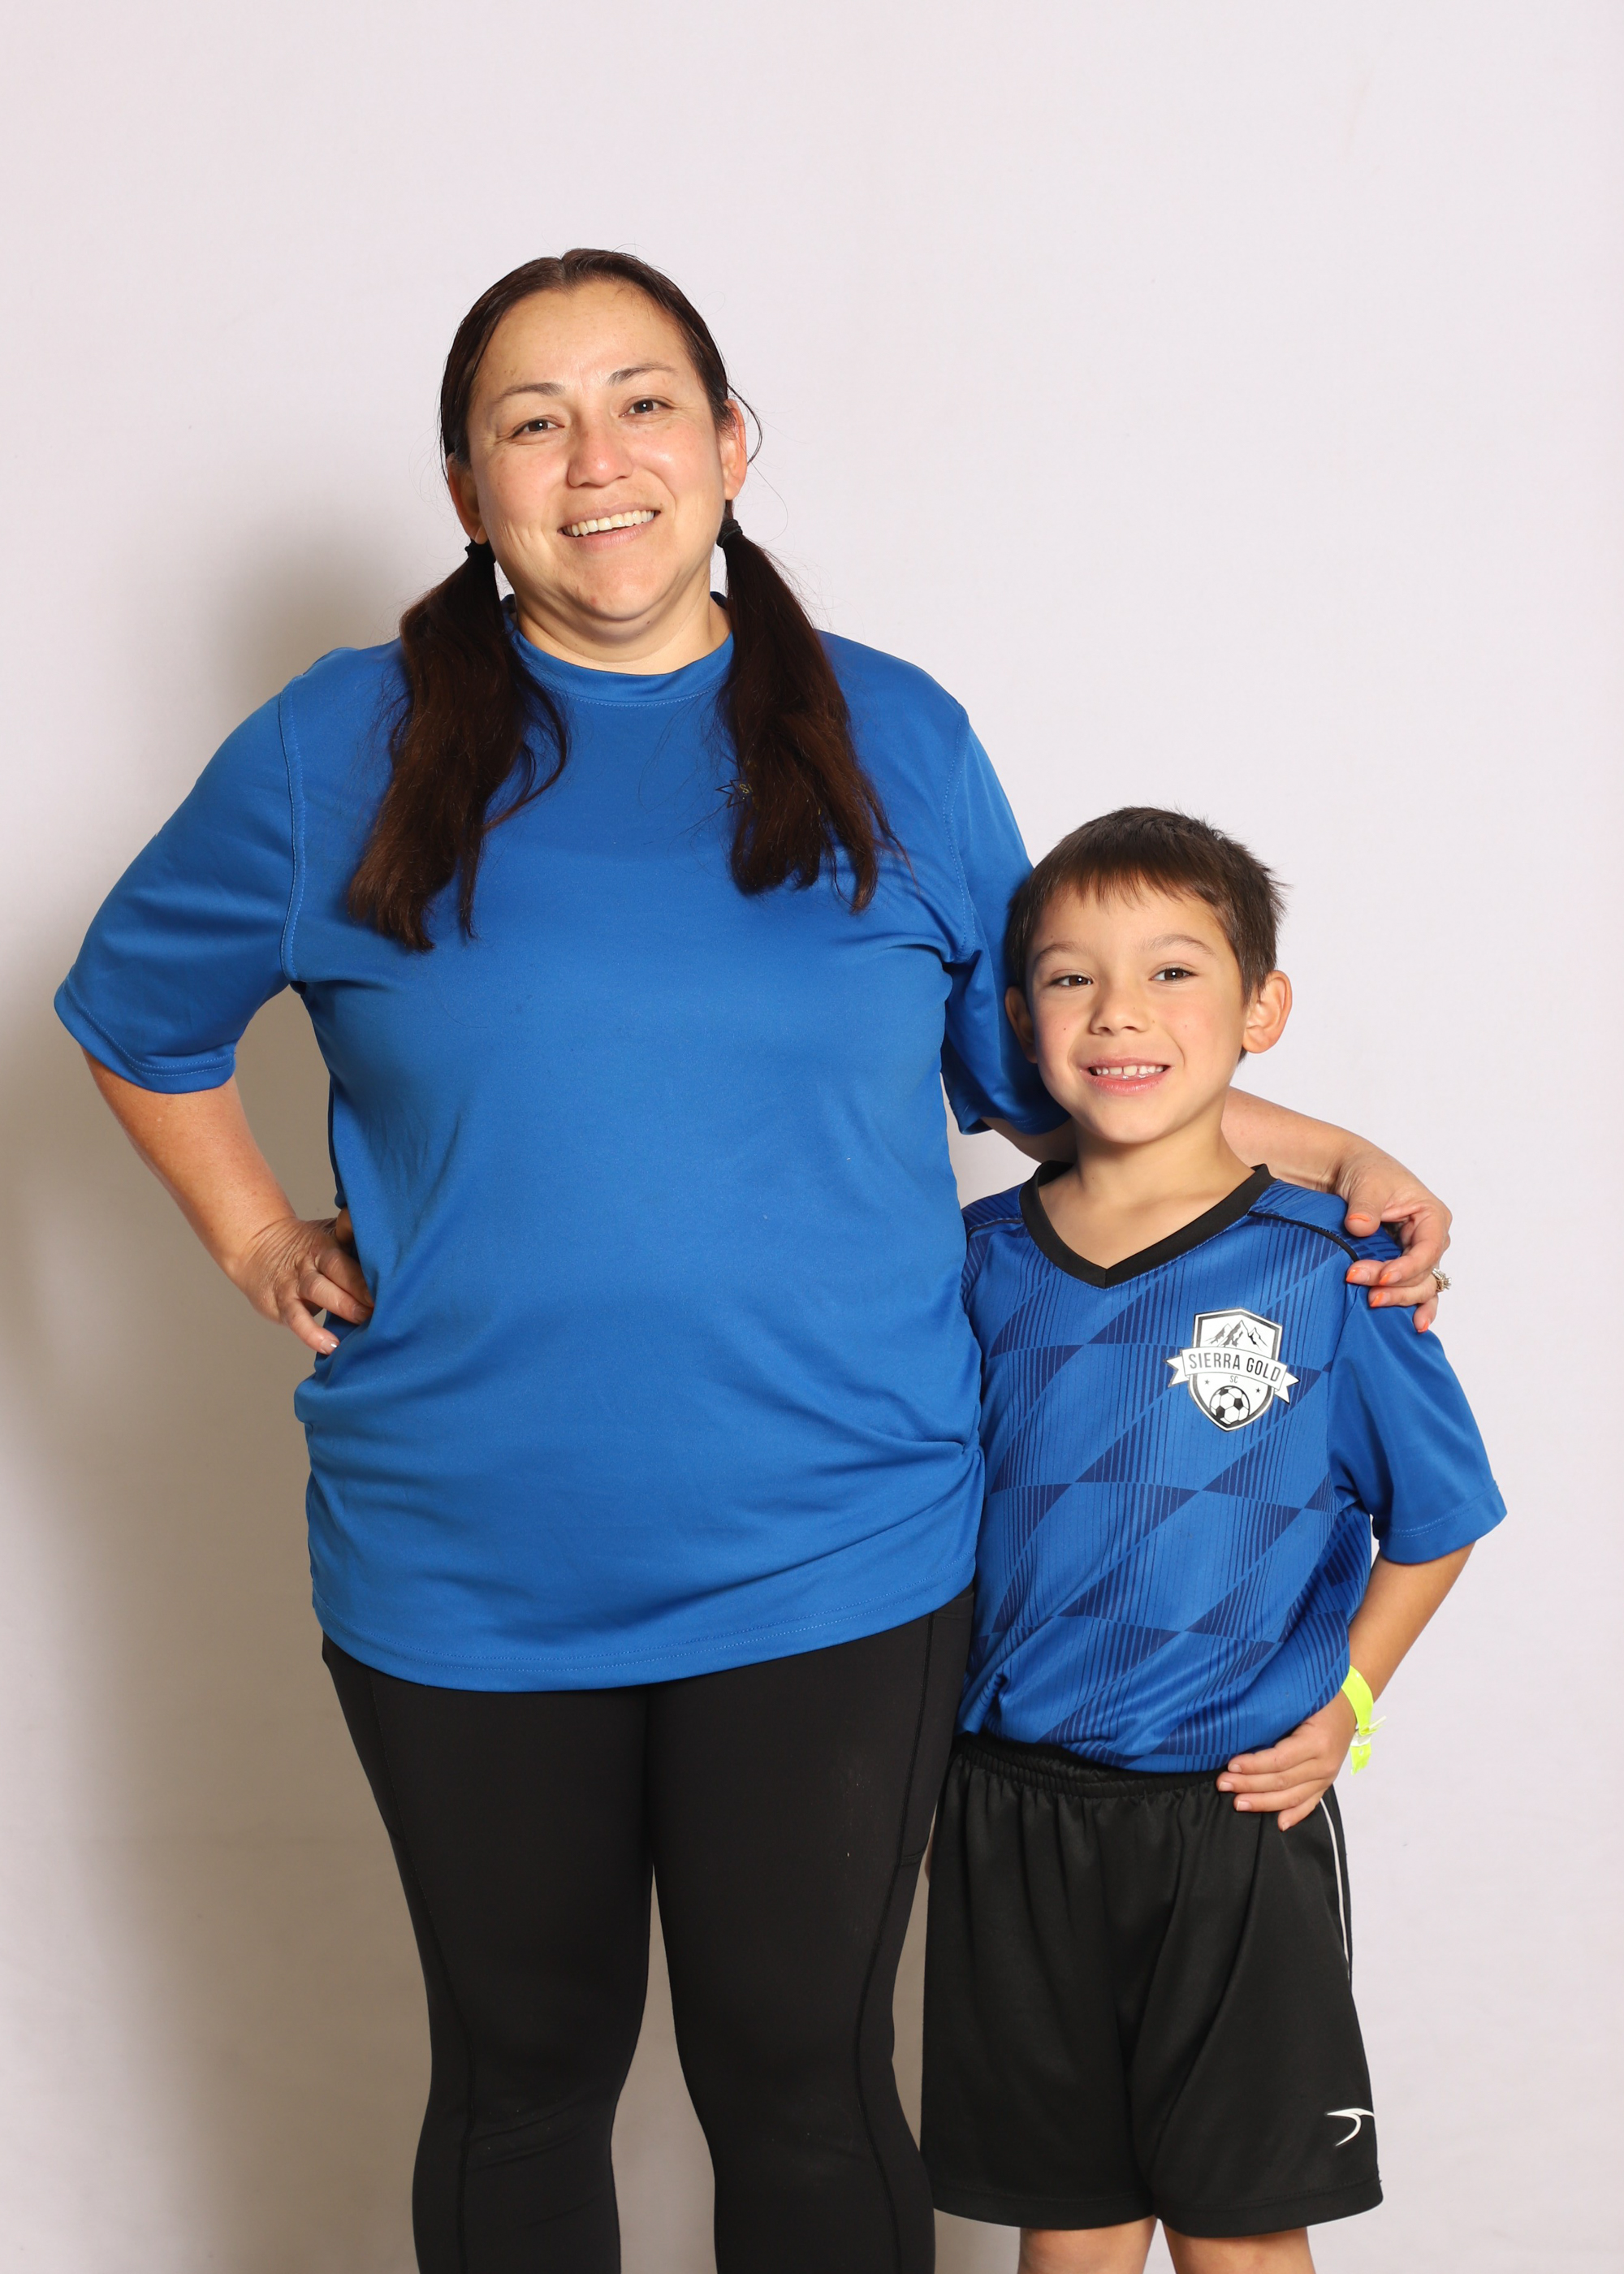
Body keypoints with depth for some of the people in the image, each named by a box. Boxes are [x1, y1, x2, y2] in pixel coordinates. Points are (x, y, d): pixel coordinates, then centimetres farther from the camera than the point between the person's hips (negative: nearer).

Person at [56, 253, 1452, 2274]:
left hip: (831, 1571, 0)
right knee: (521, 2073, 16)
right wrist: (261, 1247, 5)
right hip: (465, 1575, 0)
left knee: (802, 2079, 10)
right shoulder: (343, 751, 1)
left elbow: (1036, 1062, 14)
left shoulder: (897, 742, 3)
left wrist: (1326, 1156, 6)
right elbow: (135, 1013, 15)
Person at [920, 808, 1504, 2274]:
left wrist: (1342, 1704, -5)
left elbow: (1434, 1518, 3)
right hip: (1013, 1808, 3)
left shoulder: (1326, 1272, -8)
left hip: (1241, 1819, -2)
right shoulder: (979, 1265, 0)